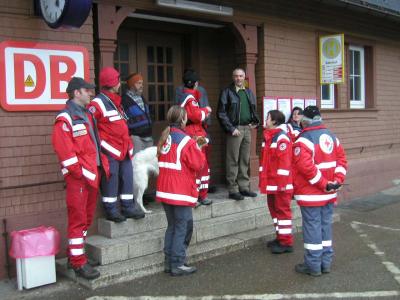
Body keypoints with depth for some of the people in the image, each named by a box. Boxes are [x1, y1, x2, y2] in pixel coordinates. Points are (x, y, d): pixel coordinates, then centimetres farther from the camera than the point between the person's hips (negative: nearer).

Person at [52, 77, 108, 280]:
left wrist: (102, 167, 13)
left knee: (87, 217, 16)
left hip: (93, 174, 9)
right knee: (78, 219, -4)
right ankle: (78, 262, 4)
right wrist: (80, 172, -18)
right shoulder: (65, 118, -11)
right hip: (79, 177, -9)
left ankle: (75, 253, 28)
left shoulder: (87, 115, 18)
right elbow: (64, 150, -19)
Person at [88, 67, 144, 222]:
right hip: (110, 150, -9)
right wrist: (99, 142, -14)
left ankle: (128, 207, 20)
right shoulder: (98, 103, -14)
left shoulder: (116, 101, 16)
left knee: (127, 177, 11)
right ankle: (111, 210, 10)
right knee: (111, 179, -1)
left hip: (123, 148, 9)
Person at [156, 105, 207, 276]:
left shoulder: (164, 138, 9)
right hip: (181, 192, -8)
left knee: (172, 226, 16)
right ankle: (177, 265, 4)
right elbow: (198, 164, -12)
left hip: (165, 190, 8)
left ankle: (169, 262, 21)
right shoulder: (186, 141, -14)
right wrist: (198, 150, 5)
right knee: (183, 227, 1)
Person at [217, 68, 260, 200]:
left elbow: (254, 109, 25)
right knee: (233, 161, -2)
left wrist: (255, 121, 6)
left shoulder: (249, 92, 16)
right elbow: (221, 113, -7)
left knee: (245, 160, 10)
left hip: (247, 129, 6)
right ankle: (233, 190, 3)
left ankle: (244, 187, 18)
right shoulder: (227, 92, -2)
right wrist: (231, 128, -13)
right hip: (234, 129, -6)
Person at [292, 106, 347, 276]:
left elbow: (306, 166, -24)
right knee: (326, 225, 15)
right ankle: (326, 262, 24)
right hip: (329, 194, 7)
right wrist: (338, 180, 3)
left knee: (312, 227, 1)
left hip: (310, 195, -7)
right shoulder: (331, 136, 10)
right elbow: (341, 159, 10)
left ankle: (313, 265, 9)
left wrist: (323, 184, -17)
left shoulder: (304, 140, -15)